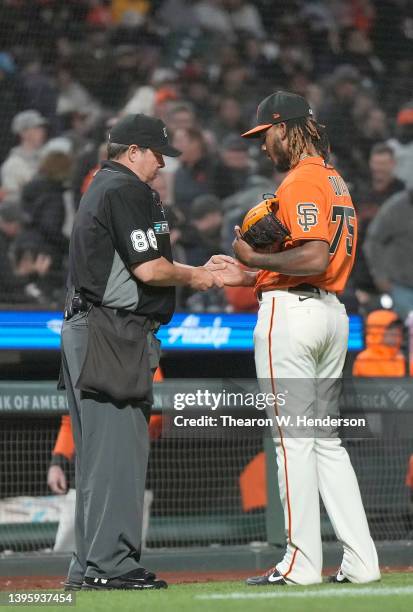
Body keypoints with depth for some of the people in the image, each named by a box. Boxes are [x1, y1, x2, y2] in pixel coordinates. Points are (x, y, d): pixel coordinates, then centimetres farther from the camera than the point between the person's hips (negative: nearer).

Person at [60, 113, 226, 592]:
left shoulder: (100, 189, 23)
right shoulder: (127, 191, -10)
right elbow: (148, 269, -16)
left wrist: (196, 272, 21)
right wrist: (193, 277, 2)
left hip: (84, 329, 11)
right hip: (113, 333, -11)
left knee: (100, 449, 11)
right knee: (118, 448, -10)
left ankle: (89, 566, 13)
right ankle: (110, 565, -11)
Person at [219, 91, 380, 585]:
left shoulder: (300, 181, -12)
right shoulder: (335, 182, 19)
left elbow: (313, 257, -23)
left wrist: (255, 257, -11)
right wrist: (249, 277, 17)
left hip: (291, 312, -10)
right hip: (333, 312, 10)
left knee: (293, 438, -6)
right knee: (326, 440, 11)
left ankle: (302, 562, -6)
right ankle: (360, 561, 8)